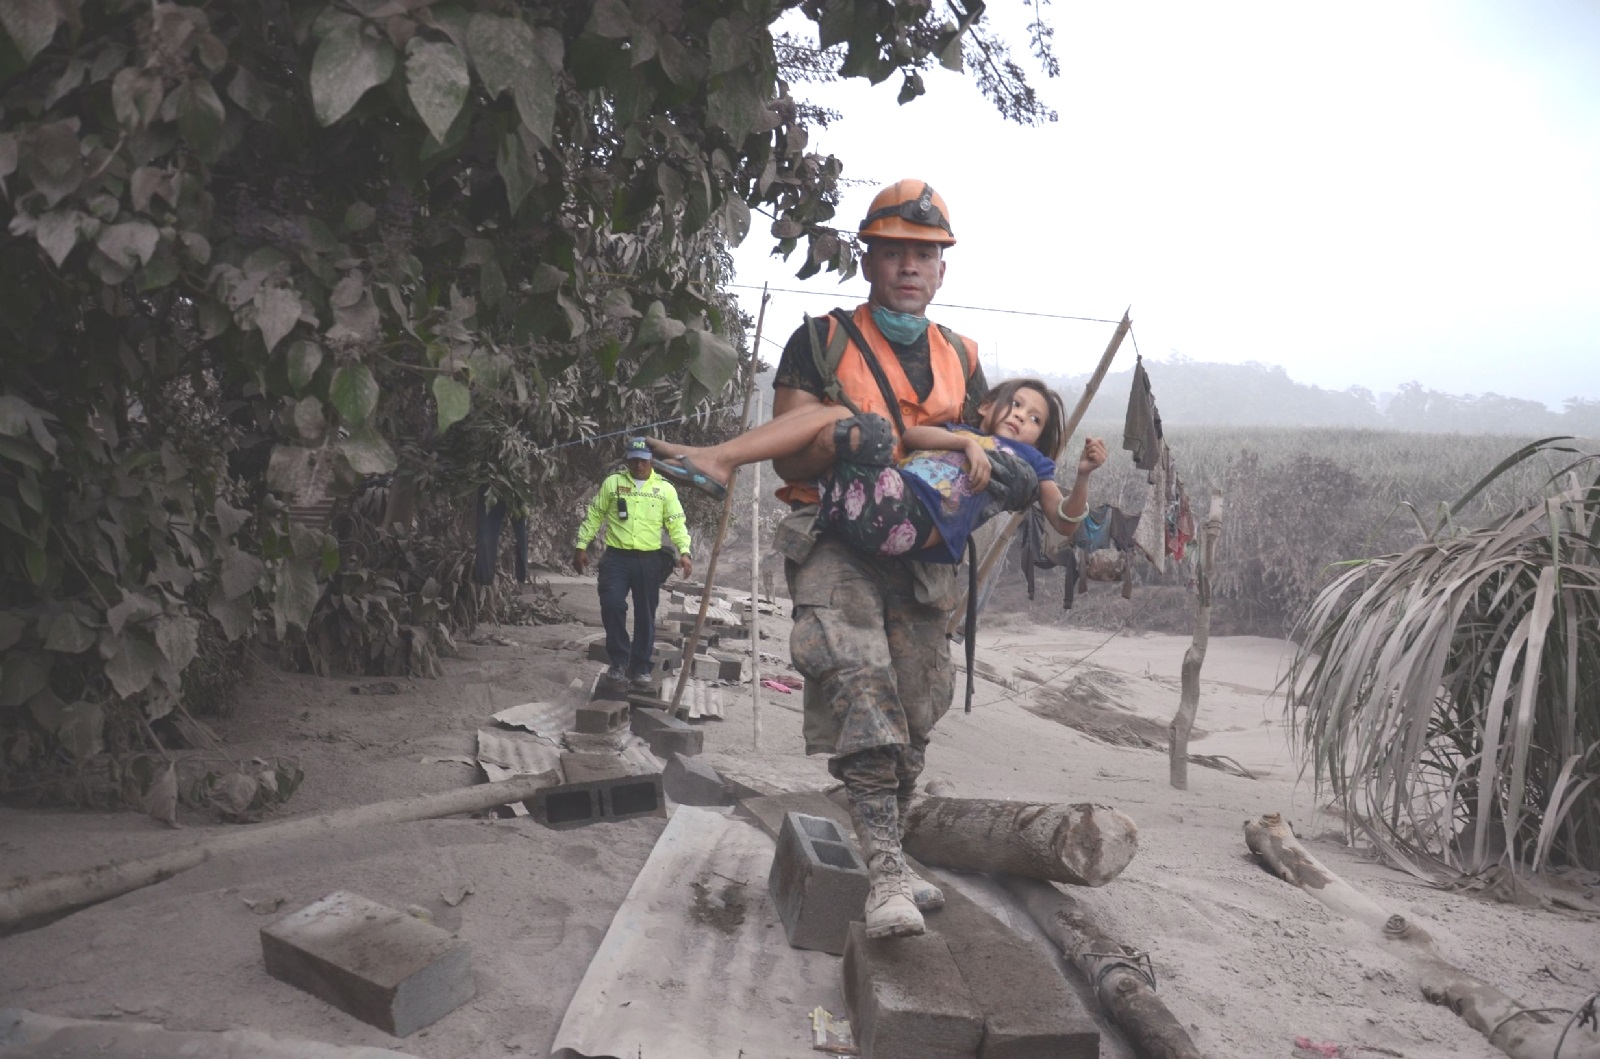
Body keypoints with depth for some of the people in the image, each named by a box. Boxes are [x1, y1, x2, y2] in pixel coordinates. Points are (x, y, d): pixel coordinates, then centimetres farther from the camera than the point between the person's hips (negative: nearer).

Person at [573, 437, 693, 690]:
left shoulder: (664, 488, 4)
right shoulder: (612, 483, 4)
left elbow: (677, 524, 2)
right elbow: (594, 516, 8)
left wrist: (684, 552, -13)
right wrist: (581, 546, 3)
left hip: (649, 560, 1)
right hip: (616, 557, -1)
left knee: (645, 615, 6)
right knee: (612, 606, -15)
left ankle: (640, 668, 18)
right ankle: (619, 661, 2)